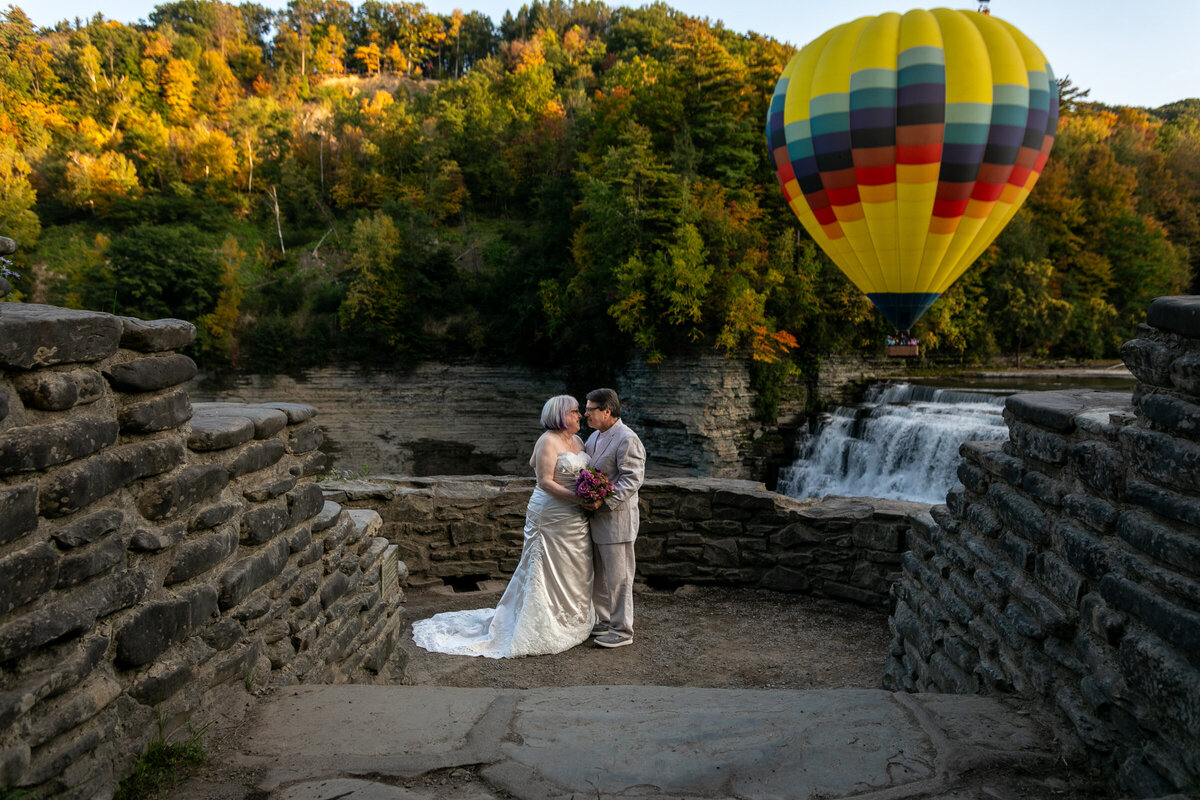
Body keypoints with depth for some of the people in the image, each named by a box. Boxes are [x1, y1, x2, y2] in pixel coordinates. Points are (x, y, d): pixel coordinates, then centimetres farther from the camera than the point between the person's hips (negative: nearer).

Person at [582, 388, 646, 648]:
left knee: (618, 577, -1)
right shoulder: (594, 436, 15)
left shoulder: (627, 439, -15)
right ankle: (605, 622, 30)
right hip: (596, 519, 9)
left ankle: (622, 631, 10)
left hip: (616, 519, -9)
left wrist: (604, 500, -26)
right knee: (599, 575, 17)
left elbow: (632, 478, -21)